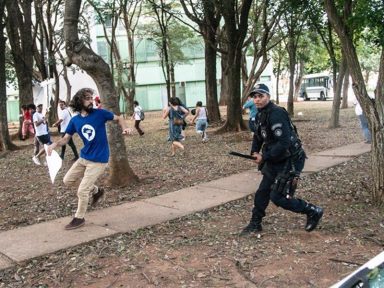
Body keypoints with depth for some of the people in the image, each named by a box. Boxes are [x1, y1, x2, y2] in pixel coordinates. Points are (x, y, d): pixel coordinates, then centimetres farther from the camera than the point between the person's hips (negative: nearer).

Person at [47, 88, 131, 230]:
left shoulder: (99, 113, -12)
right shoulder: (75, 120, -1)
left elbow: (119, 118, 2)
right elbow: (65, 139, 4)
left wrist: (124, 128, -19)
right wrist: (55, 144, -17)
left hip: (98, 160, -6)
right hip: (83, 157, 6)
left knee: (82, 191, -7)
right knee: (67, 181, 15)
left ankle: (79, 218, 16)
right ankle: (96, 190, 31)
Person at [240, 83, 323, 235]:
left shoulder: (276, 114, -24)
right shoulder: (261, 114, 7)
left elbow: (284, 142, -31)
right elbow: (258, 135, 22)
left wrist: (265, 157, -23)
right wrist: (255, 152, 5)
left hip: (290, 161, -9)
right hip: (275, 160, 9)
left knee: (278, 197, -7)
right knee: (262, 192, 12)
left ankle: (313, 212, 11)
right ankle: (255, 223, 28)